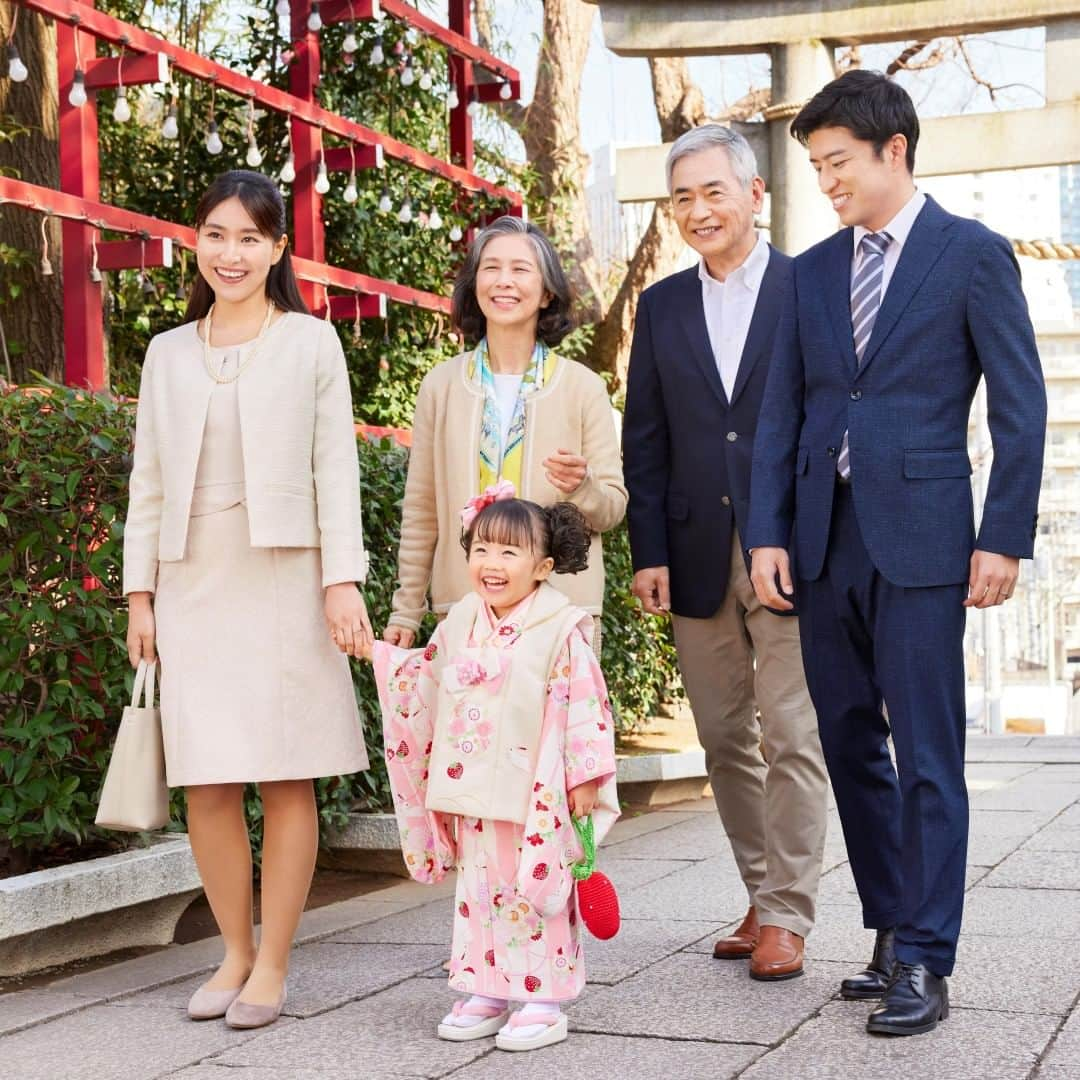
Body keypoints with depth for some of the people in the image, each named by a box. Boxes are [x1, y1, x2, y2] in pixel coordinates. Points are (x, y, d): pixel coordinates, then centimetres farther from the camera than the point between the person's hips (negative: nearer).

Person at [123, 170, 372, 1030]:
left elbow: (336, 468, 1)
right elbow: (149, 482, 13)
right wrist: (139, 593, 7)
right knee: (206, 785, 1)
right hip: (193, 584, 3)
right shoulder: (169, 353, 14)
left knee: (286, 778, -1)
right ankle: (235, 952, 15)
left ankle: (272, 965, 7)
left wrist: (342, 580, -8)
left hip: (284, 579, -3)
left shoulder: (311, 343, 6)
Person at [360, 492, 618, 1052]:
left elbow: (584, 708, -12)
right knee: (479, 891, 13)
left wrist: (584, 778, -14)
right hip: (473, 795, 6)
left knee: (536, 892, 2)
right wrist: (378, 653, 15)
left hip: (537, 796, -6)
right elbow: (427, 676, 22)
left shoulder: (561, 630, -13)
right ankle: (486, 992, 23)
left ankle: (543, 1000, 11)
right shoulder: (460, 623, 6)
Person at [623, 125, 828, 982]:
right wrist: (650, 552, 2)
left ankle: (786, 916, 4)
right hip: (699, 558, 4)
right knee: (725, 741, 9)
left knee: (792, 738, -3)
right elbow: (644, 443, 10)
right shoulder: (662, 307, 12)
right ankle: (763, 895, 21)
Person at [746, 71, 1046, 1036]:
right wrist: (767, 533, 4)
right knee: (850, 746, 10)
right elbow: (782, 413, 12)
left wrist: (1004, 537, -9)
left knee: (927, 757, -4)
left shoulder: (973, 254, 0)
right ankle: (892, 932, 22)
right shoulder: (813, 271, 14)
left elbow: (1020, 407, -3)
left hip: (920, 539, -5)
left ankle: (923, 964, 2)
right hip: (826, 539, 6)